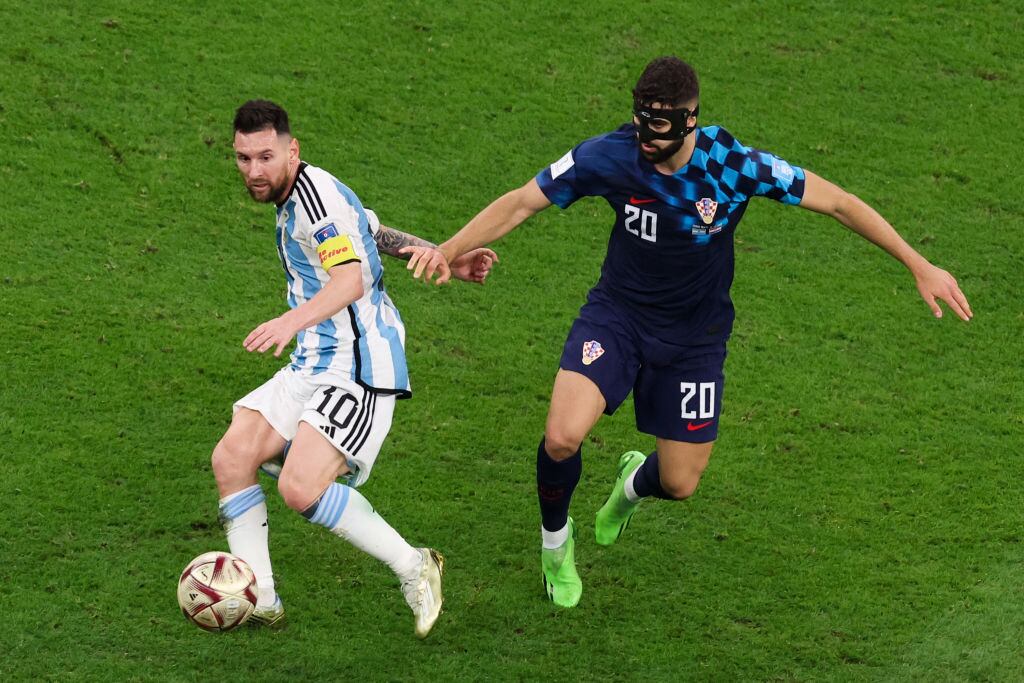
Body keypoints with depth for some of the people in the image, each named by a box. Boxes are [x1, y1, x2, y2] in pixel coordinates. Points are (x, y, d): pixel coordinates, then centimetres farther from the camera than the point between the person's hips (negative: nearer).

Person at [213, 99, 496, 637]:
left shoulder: (315, 195, -17)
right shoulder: (297, 196, 16)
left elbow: (351, 279, -32)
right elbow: (376, 233, 28)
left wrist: (292, 321, -48)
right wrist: (443, 257, 21)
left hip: (359, 371, -10)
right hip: (312, 368, 10)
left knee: (301, 488, -23)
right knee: (231, 457, -5)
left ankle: (413, 567, -6)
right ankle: (258, 598, 3)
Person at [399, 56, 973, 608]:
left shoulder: (734, 165, -24)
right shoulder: (608, 156, -21)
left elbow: (839, 203, -14)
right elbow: (521, 204, -10)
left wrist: (920, 266, -15)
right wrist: (450, 249, -24)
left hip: (695, 335, 1)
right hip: (618, 313, 0)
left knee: (680, 485, 5)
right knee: (562, 437, -24)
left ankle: (636, 481, 47)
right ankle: (556, 538, 11)